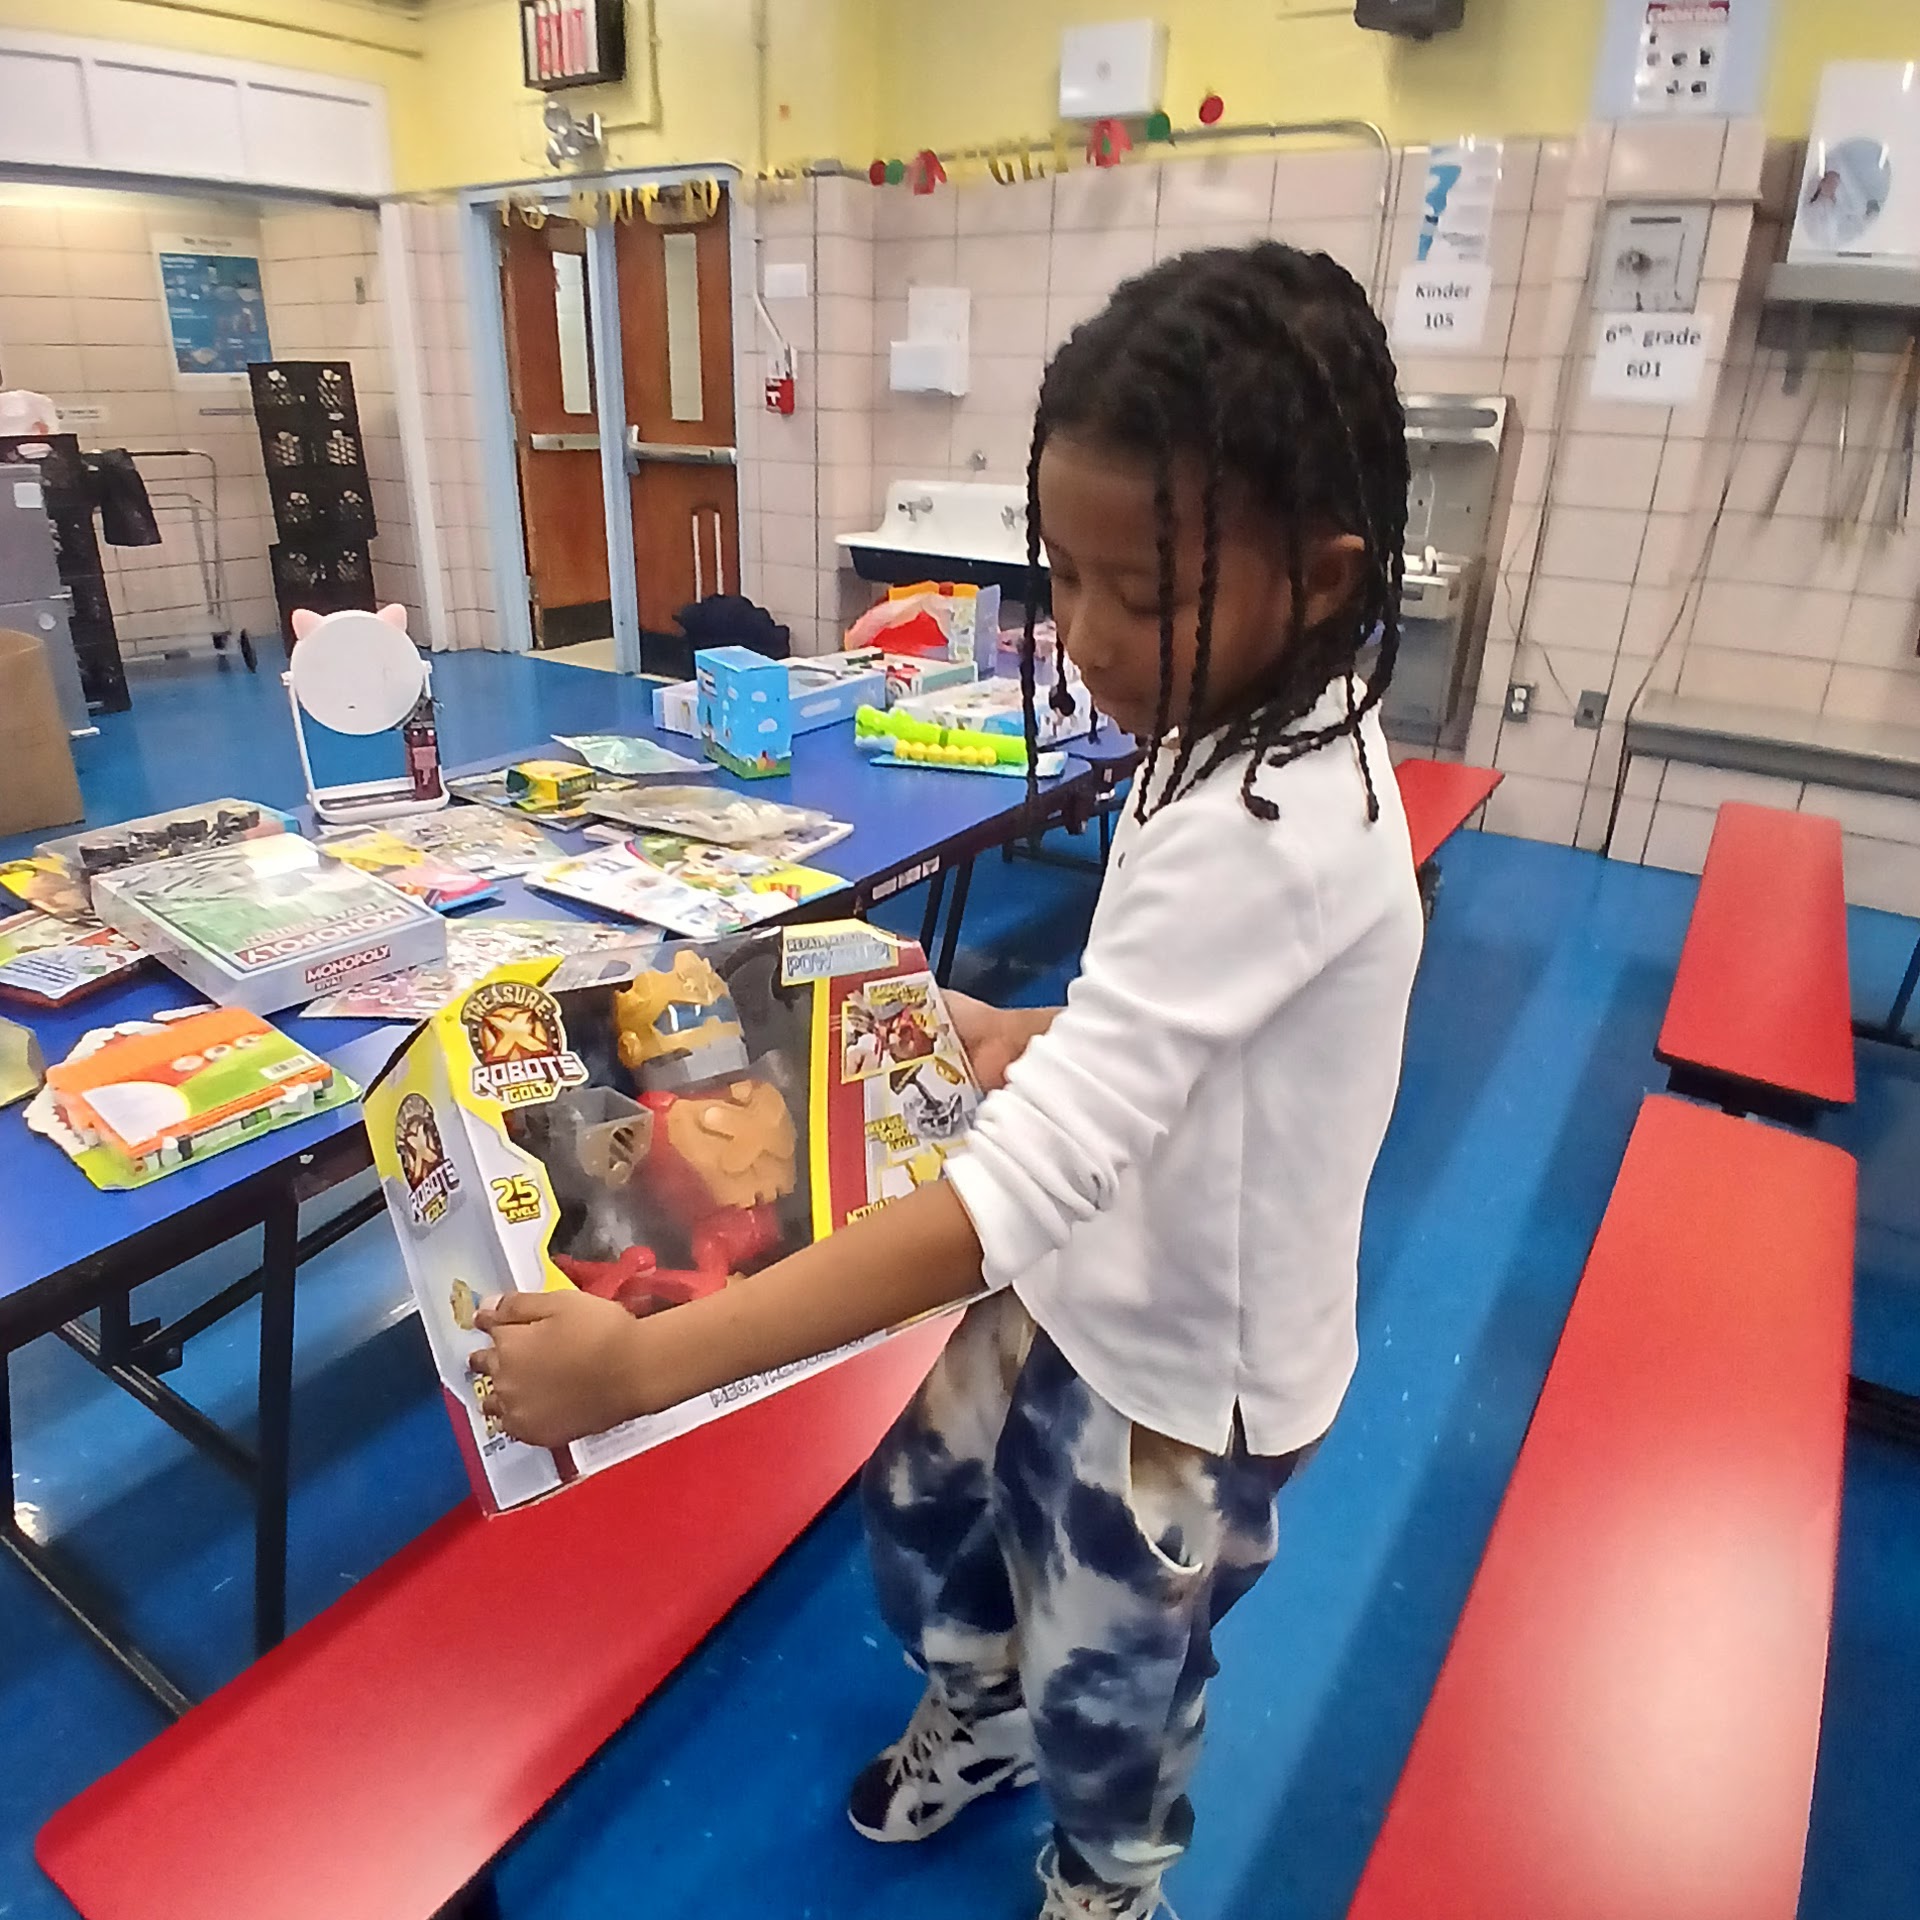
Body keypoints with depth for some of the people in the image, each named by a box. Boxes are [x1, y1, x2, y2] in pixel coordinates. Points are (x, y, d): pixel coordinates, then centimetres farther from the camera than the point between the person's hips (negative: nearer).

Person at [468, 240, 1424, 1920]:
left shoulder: (1270, 827, -35)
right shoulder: (1271, 734, -6)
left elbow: (1030, 1181, -41)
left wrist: (643, 1364, -39)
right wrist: (1034, 1041, -1)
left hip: (1190, 1368, -8)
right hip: (1090, 1284, 8)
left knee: (1102, 1699, 20)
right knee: (923, 1516, 28)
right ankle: (978, 1721, 61)